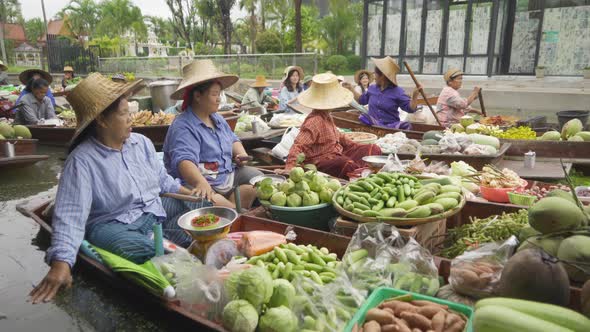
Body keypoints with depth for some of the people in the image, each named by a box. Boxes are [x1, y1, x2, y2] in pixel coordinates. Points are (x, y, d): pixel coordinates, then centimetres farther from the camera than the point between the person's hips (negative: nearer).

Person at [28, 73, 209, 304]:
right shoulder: (82, 160, -14)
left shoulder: (142, 142, 6)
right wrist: (61, 263, -33)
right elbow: (71, 214, -21)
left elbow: (163, 181, 16)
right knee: (140, 249, -38)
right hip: (114, 223, -6)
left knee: (205, 207, -9)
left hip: (156, 210, 6)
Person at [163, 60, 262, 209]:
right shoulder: (183, 127, -16)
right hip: (198, 184, -9)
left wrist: (240, 153, 3)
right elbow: (184, 161, -31)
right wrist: (201, 182, -50)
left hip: (227, 176, 9)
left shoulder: (217, 118, 15)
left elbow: (232, 139, 27)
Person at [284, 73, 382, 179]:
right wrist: (289, 166, -39)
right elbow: (298, 145, -27)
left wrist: (355, 146, 25)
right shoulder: (314, 122, -19)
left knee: (374, 149, 6)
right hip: (321, 161, -10)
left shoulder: (327, 116, 11)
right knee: (348, 165, -40)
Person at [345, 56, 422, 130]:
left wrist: (415, 95, -23)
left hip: (391, 126, -2)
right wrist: (351, 89, 29)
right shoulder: (372, 88, 13)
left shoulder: (397, 92, -3)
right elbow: (361, 100, 32)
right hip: (372, 124, 2)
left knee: (405, 126, -32)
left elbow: (410, 109, -7)